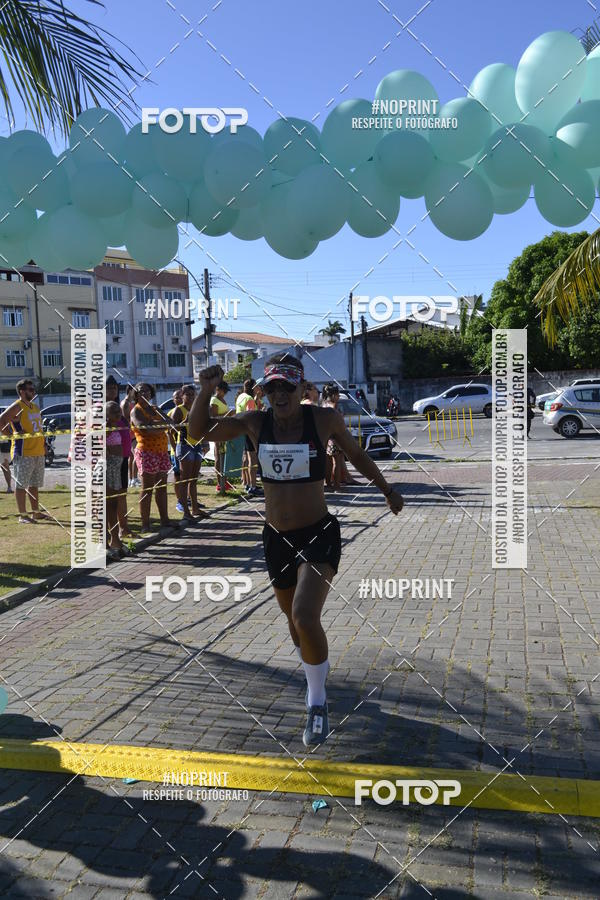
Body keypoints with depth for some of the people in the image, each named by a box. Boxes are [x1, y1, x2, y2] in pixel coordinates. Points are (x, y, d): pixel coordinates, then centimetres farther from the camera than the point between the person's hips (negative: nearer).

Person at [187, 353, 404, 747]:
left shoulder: (325, 418, -10)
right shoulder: (256, 422, -4)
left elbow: (356, 453, 8)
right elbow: (198, 431, -1)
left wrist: (387, 488, 19)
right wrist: (206, 390, -17)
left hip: (319, 534, -4)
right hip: (277, 537, 4)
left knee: (305, 617, -22)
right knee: (295, 620, 20)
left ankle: (318, 703, 2)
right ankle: (319, 669, 52)